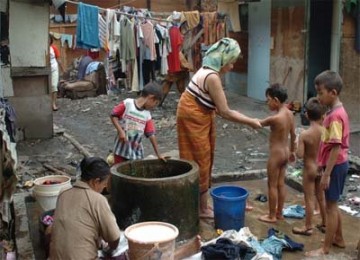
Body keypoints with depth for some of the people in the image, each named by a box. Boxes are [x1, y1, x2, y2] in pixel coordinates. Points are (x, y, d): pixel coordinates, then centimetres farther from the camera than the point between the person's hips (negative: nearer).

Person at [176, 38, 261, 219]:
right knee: (200, 161, 1)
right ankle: (202, 208, 15)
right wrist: (250, 122, -13)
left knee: (202, 160, 16)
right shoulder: (212, 77, -25)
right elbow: (225, 112, -22)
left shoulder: (208, 71, 6)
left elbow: (217, 108, 8)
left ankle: (199, 204, 27)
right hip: (194, 118, -10)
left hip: (199, 117, 10)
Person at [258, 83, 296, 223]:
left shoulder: (275, 118, -25)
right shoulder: (289, 114, 1)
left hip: (276, 154, -8)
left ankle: (272, 216, 15)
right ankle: (279, 213, 27)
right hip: (285, 153, 8)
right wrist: (292, 151, 22)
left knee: (272, 185, 5)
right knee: (280, 183, 17)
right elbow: (293, 135, 10)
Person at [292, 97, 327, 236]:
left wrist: (297, 147, -3)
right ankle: (324, 223, 31)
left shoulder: (304, 134, -21)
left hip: (309, 169, -4)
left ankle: (308, 227, 16)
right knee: (321, 197, 19)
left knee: (309, 199, 6)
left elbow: (300, 155, -21)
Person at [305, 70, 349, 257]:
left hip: (335, 166, -10)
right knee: (333, 205, 20)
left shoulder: (335, 116, -23)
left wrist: (327, 174, -22)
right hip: (338, 165, 10)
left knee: (330, 206, 0)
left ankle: (325, 248, 10)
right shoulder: (336, 112, 8)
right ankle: (338, 239, 34)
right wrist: (326, 169, 20)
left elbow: (336, 148, -24)